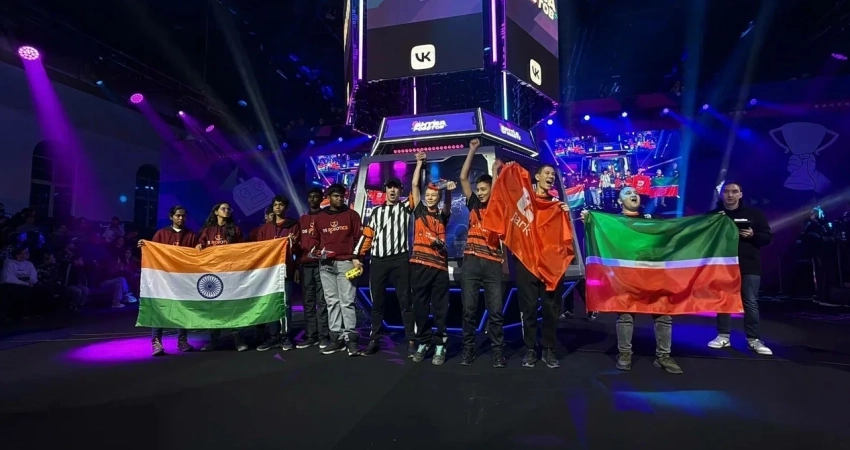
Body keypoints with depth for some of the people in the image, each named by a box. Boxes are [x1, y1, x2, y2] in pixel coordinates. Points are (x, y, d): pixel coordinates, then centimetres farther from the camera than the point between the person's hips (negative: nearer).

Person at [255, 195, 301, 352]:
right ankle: (273, 336, 8)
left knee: (285, 303, -4)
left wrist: (294, 243, -19)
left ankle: (285, 336, 1)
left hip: (286, 268, -3)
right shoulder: (265, 228, 19)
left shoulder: (294, 225, 8)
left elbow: (297, 249, 3)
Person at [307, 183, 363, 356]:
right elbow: (315, 238, 19)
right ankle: (337, 338, 11)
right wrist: (314, 250, -2)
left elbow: (358, 237, 1)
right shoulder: (320, 217, 15)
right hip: (325, 264, 4)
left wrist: (356, 258, -9)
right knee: (332, 302, 6)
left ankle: (351, 339, -2)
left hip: (345, 263, -4)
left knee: (347, 302, -6)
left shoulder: (351, 214, 6)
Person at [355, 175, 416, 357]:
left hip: (400, 260, -3)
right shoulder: (377, 211, 16)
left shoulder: (406, 208, 8)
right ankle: (374, 340, 19)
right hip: (378, 261, 3)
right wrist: (358, 256, 7)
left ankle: (411, 341, 5)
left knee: (405, 301, 0)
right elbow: (367, 235, 14)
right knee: (377, 302, 9)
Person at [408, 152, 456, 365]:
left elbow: (447, 204, -9)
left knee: (440, 307, 2)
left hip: (439, 264, -1)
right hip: (419, 264, 1)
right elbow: (414, 185, 10)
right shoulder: (418, 210, 13)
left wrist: (449, 191, -29)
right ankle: (423, 343, 16)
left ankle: (439, 345, 8)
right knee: (420, 306, 5)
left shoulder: (442, 215, 11)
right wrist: (420, 162, 14)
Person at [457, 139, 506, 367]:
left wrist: (495, 170, 2)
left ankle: (498, 350, 11)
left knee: (495, 310, 1)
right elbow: (463, 178, 9)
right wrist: (472, 151, 10)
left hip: (493, 263, -2)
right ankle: (468, 348, 15)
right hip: (471, 262, 2)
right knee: (469, 309, 4)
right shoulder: (474, 204, 13)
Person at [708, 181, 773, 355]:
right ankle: (723, 336, 14)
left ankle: (753, 339, 8)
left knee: (750, 302, 0)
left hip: (749, 264, -1)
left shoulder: (754, 213, 5)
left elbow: (768, 237, 5)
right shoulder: (714, 214, 6)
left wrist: (753, 235, -15)